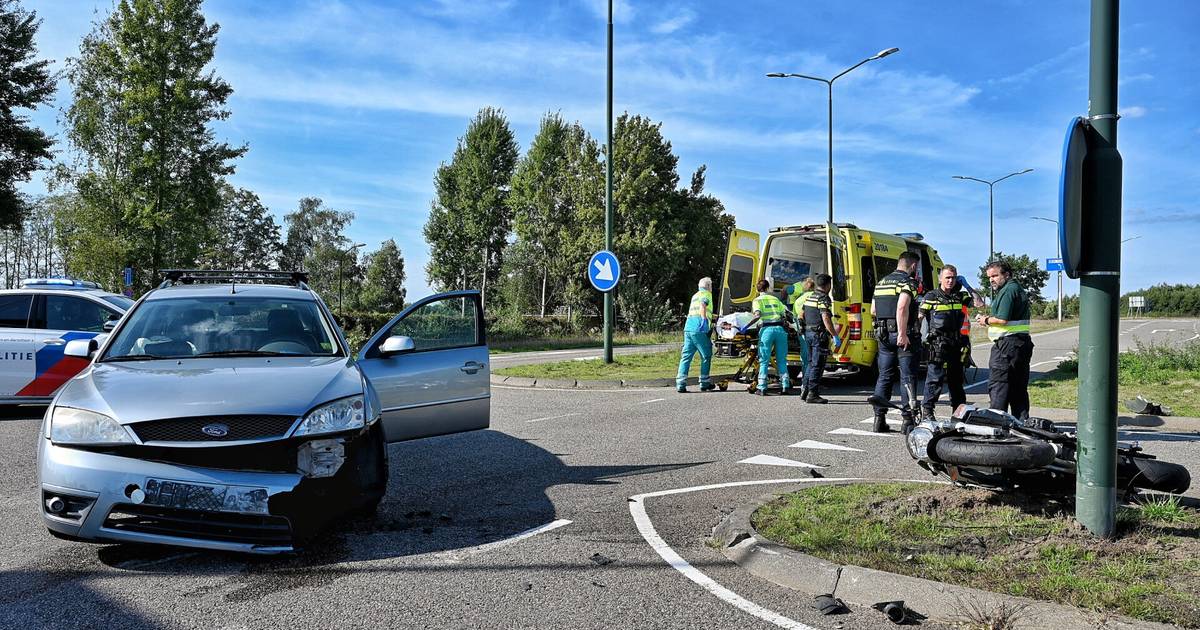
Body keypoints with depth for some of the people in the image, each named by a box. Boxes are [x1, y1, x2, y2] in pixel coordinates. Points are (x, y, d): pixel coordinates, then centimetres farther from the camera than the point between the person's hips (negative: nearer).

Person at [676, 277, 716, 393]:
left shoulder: (695, 295, 29)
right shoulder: (706, 294, 4)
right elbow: (702, 306, -17)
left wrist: (712, 317, 50)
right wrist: (704, 320, -27)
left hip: (688, 328, 7)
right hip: (699, 329, -7)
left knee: (686, 356, 4)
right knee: (706, 356, 5)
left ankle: (680, 384, -3)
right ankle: (704, 383, 9)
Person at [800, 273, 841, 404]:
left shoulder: (809, 297, 14)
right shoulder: (823, 298, -14)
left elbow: (802, 316, 22)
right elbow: (826, 319, -23)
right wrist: (835, 336, -21)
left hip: (808, 333, 9)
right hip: (819, 334, -9)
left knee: (811, 363, 17)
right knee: (817, 365, -5)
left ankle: (805, 391, 18)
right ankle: (812, 394, -5)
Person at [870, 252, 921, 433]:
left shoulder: (881, 282, 16)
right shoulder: (908, 282, -8)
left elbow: (873, 311, 16)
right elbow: (902, 307, -23)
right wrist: (903, 334, -24)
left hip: (884, 334, 7)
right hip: (903, 334, -6)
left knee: (884, 377, 10)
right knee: (907, 377, 0)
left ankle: (879, 418, 8)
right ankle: (907, 418, 0)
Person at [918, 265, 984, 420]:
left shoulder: (960, 296, 11)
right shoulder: (931, 297, -2)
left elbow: (979, 303, 4)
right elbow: (919, 317, -3)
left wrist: (966, 286, 3)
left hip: (956, 344, 5)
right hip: (938, 345, -5)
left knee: (956, 378, 15)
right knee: (935, 377, -9)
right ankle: (926, 411, -4)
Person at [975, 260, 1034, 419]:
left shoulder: (1008, 290, -11)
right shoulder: (1019, 289, 21)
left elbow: (1002, 319, -20)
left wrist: (987, 320, -3)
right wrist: (988, 318, 12)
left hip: (1007, 343, -10)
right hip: (1023, 343, 10)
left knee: (997, 386, -7)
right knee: (1019, 387, 12)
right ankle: (1022, 422, 14)